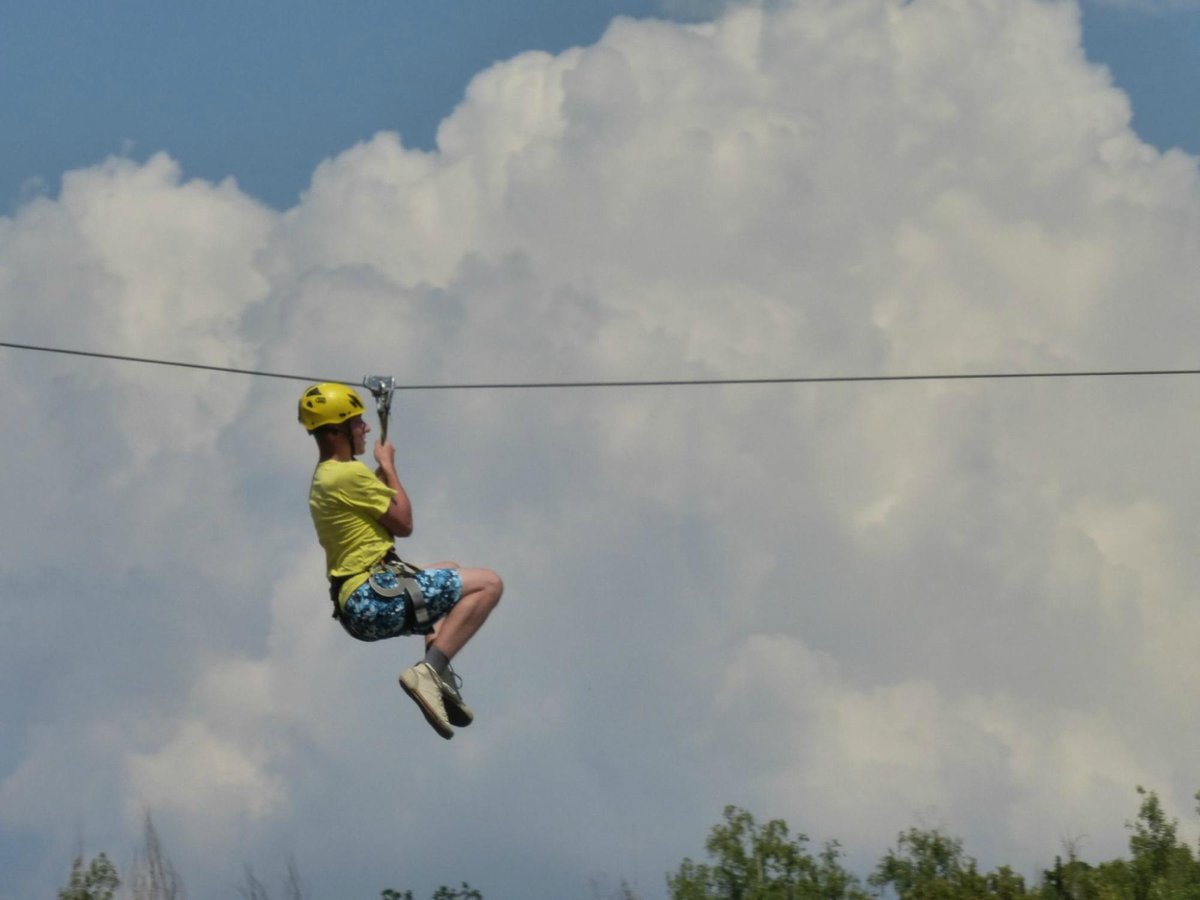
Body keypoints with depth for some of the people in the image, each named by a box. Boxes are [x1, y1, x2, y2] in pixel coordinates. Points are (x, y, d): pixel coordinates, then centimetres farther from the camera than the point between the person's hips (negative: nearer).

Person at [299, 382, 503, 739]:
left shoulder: (322, 479, 18)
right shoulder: (349, 474, -14)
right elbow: (403, 523, -7)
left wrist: (382, 471, 20)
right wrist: (388, 466, 3)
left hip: (355, 606, 10)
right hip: (377, 599, -10)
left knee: (449, 573, 35)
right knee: (488, 583, -10)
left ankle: (439, 675, 16)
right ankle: (431, 670, -21)